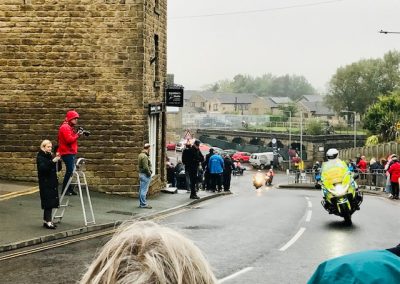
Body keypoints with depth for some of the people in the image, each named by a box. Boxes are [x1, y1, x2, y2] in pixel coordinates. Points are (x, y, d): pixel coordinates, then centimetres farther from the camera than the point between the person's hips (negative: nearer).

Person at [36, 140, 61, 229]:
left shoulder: (50, 156, 12)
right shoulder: (40, 157, -7)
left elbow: (58, 168, 12)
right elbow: (42, 168, -23)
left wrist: (58, 160, -4)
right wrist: (52, 161, -30)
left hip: (52, 182, 7)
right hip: (45, 183, -7)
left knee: (51, 202, 8)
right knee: (48, 202, -10)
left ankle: (46, 220, 16)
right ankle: (48, 222, -10)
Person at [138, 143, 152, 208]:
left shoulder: (140, 155, 13)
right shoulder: (144, 156, -19)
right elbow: (145, 167, -24)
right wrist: (149, 173, -11)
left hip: (141, 174, 10)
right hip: (145, 175, -10)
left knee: (141, 190, 13)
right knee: (144, 190, -7)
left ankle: (141, 203, 19)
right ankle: (143, 204, -4)